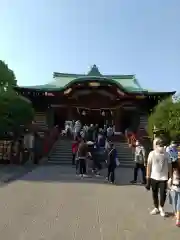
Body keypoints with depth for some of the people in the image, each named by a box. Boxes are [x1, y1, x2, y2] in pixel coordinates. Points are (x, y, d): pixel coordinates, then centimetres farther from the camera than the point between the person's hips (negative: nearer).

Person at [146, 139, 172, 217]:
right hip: (154, 177, 0)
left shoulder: (166, 154, -3)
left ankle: (161, 207, 25)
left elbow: (169, 166, 3)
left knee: (163, 194, -3)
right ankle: (156, 208, 34)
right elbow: (149, 165, -4)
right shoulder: (152, 153, -7)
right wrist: (148, 177, -5)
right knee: (155, 194, 12)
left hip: (163, 177, 0)